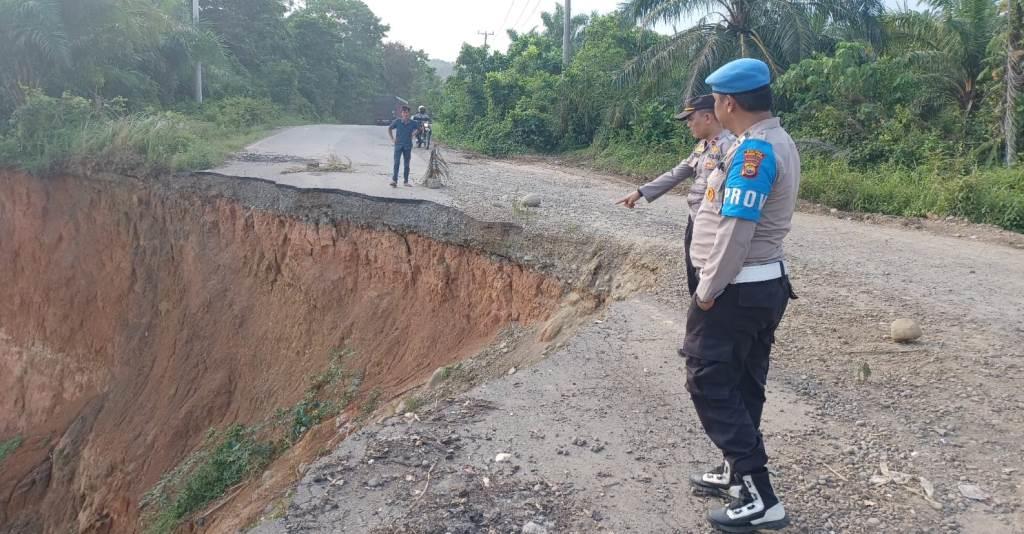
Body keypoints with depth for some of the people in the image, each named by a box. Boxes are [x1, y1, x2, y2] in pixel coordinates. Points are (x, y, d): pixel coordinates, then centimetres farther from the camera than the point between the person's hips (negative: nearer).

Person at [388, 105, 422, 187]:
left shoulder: (413, 123, -3)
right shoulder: (397, 122, -5)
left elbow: (420, 128, 16)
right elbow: (389, 129, 11)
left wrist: (413, 134, 7)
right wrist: (392, 139, 5)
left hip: (408, 146, 2)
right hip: (398, 145, -2)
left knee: (407, 164, 8)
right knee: (396, 163, -13)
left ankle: (406, 181, 18)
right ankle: (394, 181, -17)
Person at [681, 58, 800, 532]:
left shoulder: (753, 149, -21)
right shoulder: (777, 142, 12)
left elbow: (736, 230, -25)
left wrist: (707, 290, -18)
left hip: (736, 290, -10)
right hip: (763, 284, 10)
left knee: (710, 385, -3)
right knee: (741, 384, 18)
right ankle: (738, 472, 31)